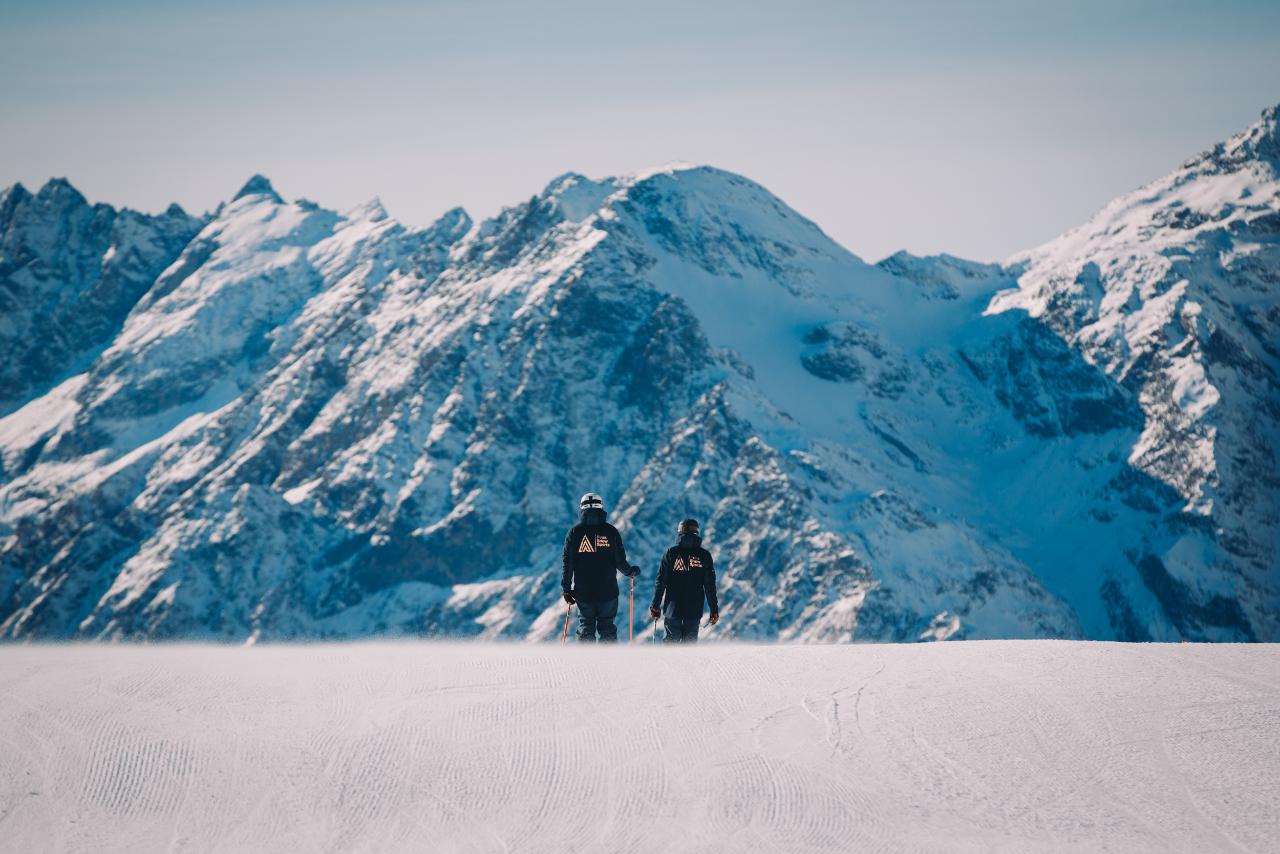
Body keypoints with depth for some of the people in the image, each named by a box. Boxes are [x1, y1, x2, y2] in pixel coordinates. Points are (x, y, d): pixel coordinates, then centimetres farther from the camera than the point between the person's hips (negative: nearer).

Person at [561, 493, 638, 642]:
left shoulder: (574, 532, -2)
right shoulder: (611, 532, -3)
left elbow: (567, 563, -2)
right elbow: (620, 562, -3)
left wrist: (566, 589, 4)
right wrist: (630, 571, 18)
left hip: (583, 592, 0)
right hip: (608, 591, 0)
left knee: (586, 630, 9)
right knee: (607, 629, 9)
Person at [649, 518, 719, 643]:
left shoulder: (671, 553, -2)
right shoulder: (704, 556, 0)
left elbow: (660, 582, -1)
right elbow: (710, 586, 1)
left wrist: (655, 606, 6)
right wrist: (714, 610, 7)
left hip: (673, 608, 0)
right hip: (694, 610, 0)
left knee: (671, 641, 5)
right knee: (690, 643, 6)